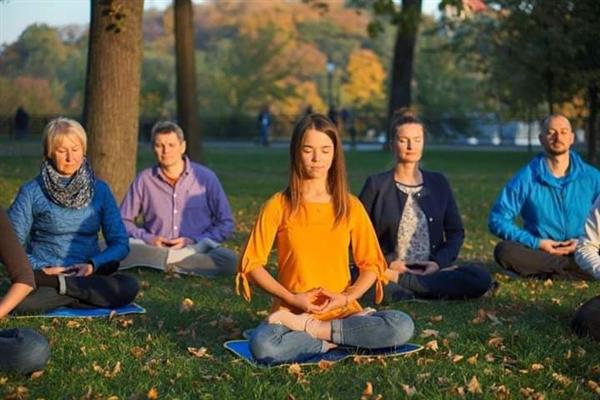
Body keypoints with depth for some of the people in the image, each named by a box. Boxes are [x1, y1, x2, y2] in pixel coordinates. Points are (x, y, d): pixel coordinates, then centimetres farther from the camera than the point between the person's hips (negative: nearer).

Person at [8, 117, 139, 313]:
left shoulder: (100, 190, 10)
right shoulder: (31, 192, 4)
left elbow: (120, 243, 6)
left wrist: (93, 265, -12)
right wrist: (42, 269, -15)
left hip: (88, 276, 3)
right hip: (45, 274, -2)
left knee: (128, 286, -30)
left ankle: (58, 284, -22)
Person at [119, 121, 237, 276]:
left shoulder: (205, 177, 2)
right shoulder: (144, 180, 5)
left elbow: (226, 225, 2)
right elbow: (123, 221, 10)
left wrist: (193, 241, -11)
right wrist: (146, 238, -9)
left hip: (197, 251, 0)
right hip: (153, 249, 1)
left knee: (229, 260, -33)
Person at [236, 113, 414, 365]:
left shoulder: (350, 206, 7)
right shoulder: (279, 205, 1)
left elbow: (372, 264, 10)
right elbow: (252, 263, 0)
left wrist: (346, 298, -8)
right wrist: (291, 298, -11)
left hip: (343, 312, 3)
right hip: (291, 312, -3)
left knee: (402, 326, -25)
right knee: (263, 346, -36)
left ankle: (311, 329, -13)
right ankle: (340, 340, -14)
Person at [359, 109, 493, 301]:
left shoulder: (438, 183, 13)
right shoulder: (376, 184, 4)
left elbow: (456, 232, 13)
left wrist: (439, 262, -5)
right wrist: (387, 262, -12)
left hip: (432, 271, 5)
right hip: (389, 270, -4)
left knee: (481, 278, -26)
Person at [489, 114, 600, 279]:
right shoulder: (525, 179, -1)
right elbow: (497, 220, -4)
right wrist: (536, 243, -12)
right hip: (539, 253, 0)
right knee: (504, 250, -32)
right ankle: (574, 269, -23)